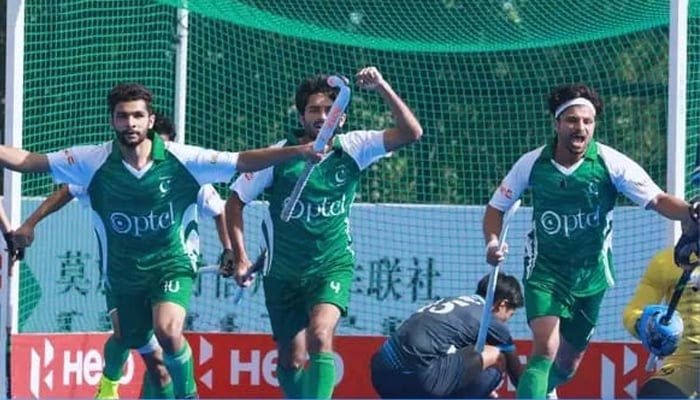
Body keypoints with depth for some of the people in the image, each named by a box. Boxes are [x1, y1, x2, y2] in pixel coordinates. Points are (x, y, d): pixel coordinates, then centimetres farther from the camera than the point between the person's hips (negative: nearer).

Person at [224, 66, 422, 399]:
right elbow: (235, 201, 0)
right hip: (283, 272, 1)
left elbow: (411, 133, -16)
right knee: (291, 360, 6)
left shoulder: (352, 149, -7)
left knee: (320, 336, -26)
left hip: (333, 266, -1)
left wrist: (382, 87, -27)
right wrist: (240, 257, -7)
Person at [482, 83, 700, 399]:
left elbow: (658, 200, -21)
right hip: (545, 269, -2)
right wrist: (492, 242, -16)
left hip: (591, 274, 2)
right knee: (546, 348, -24)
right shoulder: (531, 164, -10)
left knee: (568, 364, 15)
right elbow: (497, 206, 3)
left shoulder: (610, 163, -13)